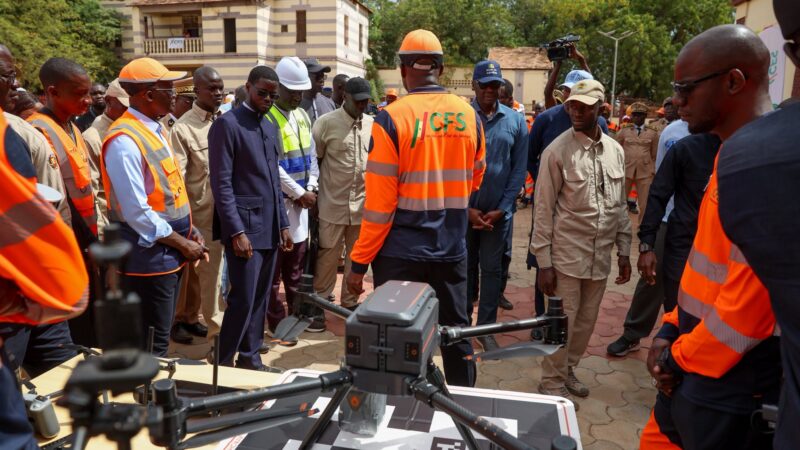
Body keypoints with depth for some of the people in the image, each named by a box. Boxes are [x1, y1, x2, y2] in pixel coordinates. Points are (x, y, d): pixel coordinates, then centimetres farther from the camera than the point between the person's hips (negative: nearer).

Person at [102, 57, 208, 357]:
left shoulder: (154, 129, 10)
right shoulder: (125, 140, -19)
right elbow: (137, 212, -23)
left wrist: (189, 232, 6)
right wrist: (182, 244, -15)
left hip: (167, 254, 9)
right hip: (148, 257, -9)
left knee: (160, 339, 21)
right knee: (151, 346, 2)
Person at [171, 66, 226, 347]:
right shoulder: (183, 128, -9)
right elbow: (176, 179, -10)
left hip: (227, 211, 4)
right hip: (200, 214, -4)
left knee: (198, 272, 17)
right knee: (213, 274, 4)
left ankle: (188, 319, 34)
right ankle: (219, 333, 18)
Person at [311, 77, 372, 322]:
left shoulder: (373, 125, 5)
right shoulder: (326, 122, -6)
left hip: (363, 204, 4)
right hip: (333, 203, -3)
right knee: (328, 256, 5)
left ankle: (351, 301, 29)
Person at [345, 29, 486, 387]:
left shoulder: (391, 118, -13)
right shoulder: (469, 115, 1)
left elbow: (379, 201, -14)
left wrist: (359, 262, -6)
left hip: (401, 250, -4)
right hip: (452, 247, 4)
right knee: (456, 330, 17)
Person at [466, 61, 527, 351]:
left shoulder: (515, 120, 2)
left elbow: (519, 169, 1)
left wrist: (501, 208, -6)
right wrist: (466, 207, -9)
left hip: (499, 212, 1)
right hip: (464, 209, -1)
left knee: (492, 270, 8)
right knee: (464, 268, 11)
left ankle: (486, 327, 21)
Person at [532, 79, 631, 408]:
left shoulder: (615, 150, 7)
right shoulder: (558, 151, -9)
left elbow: (621, 207, 13)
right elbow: (543, 209, -9)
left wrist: (624, 252, 11)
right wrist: (543, 261, -11)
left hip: (601, 257, 5)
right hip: (567, 254, -5)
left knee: (586, 321, 15)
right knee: (563, 322, 3)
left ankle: (568, 370, 36)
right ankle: (552, 383, 22)